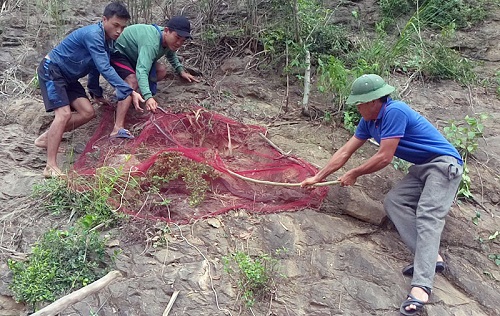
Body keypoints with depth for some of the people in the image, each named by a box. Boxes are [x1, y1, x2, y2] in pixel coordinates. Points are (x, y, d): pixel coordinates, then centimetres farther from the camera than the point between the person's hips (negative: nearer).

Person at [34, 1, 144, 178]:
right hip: (51, 70, -9)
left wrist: (96, 93, 21)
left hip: (68, 77, 9)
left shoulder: (107, 40, 3)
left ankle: (46, 138, 14)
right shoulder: (93, 35, -27)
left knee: (88, 113, 0)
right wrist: (129, 92, -39)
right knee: (64, 113, -22)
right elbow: (105, 69, -35)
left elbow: (95, 67, 17)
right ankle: (50, 167, -23)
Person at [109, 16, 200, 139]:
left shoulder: (168, 39, -8)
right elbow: (141, 70, -50)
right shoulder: (151, 42, -38)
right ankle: (118, 129, -41)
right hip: (117, 52, -9)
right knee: (133, 82, -32)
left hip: (133, 54, 9)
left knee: (161, 71, 1)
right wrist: (148, 97, -63)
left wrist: (181, 71, 7)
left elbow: (171, 55, 18)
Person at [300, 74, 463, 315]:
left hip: (444, 163, -9)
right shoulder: (369, 121, 5)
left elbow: (384, 157, -22)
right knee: (393, 201, -7)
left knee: (427, 215, -25)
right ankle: (431, 257, -17)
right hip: (422, 168, 9)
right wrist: (317, 177, 13)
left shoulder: (394, 112, -23)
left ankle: (420, 287, -37)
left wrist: (354, 174, -7)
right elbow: (345, 152, 10)